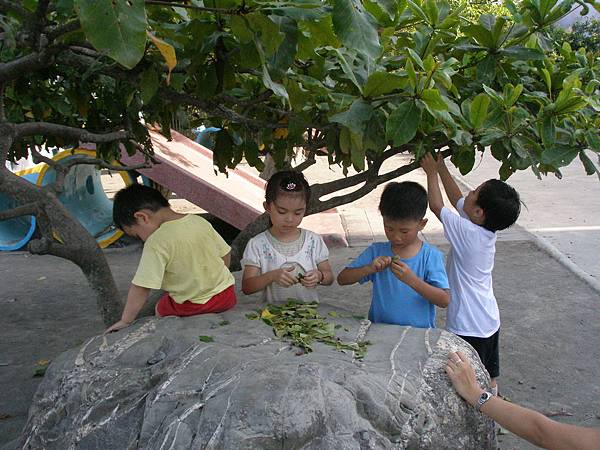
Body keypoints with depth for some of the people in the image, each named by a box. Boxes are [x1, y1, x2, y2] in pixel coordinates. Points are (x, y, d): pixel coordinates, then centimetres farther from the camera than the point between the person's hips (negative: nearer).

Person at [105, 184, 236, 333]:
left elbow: (141, 288, -22)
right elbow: (225, 254, 6)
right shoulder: (200, 221, -4)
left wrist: (125, 321, -10)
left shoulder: (156, 243, -23)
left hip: (195, 306, -5)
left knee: (160, 308, 23)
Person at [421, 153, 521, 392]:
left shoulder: (467, 232, -24)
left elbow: (436, 206, -11)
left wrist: (432, 172, 1)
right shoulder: (487, 229, -2)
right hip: (490, 321, 8)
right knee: (489, 380, 21)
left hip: (468, 327, -8)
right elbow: (457, 199, 11)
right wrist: (441, 167, 12)